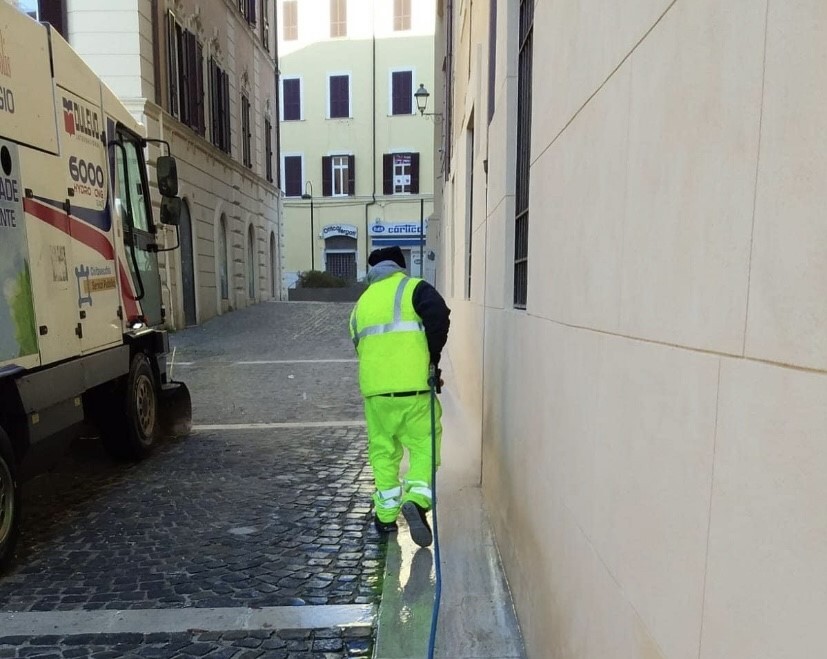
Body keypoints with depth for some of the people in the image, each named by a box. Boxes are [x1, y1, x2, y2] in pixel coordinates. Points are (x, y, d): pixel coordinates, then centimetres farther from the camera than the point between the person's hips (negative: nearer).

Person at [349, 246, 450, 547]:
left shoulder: (361, 303, 19)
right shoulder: (413, 287, 3)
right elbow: (439, 316, -16)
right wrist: (432, 359, -5)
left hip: (375, 389, 4)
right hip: (414, 386, -4)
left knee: (383, 451, 16)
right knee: (424, 445, 8)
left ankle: (386, 516, 24)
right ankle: (417, 500, -12)